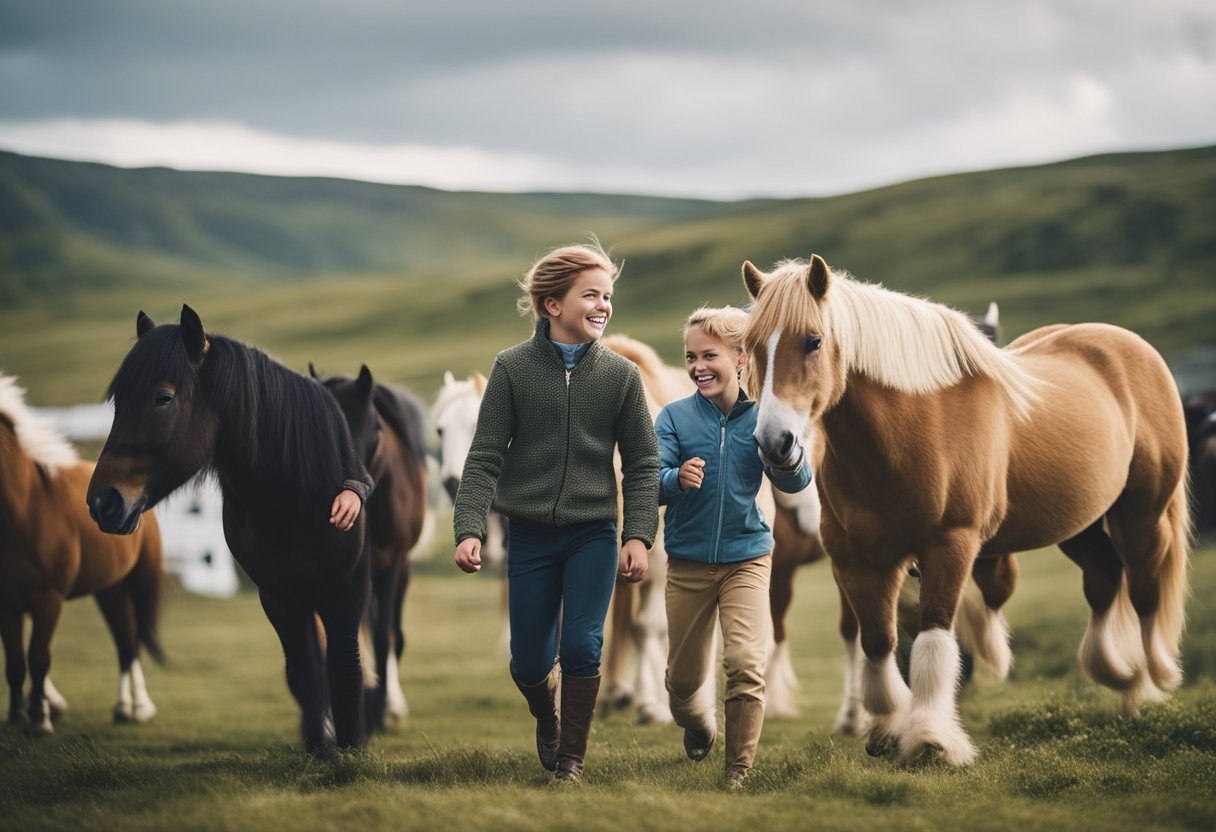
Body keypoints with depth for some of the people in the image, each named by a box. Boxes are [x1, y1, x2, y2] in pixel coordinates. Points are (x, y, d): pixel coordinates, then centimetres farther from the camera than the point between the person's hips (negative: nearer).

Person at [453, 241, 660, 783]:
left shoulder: (620, 374, -1)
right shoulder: (513, 368, -4)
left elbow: (642, 463, 2)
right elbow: (485, 457, -5)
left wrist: (638, 535, -8)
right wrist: (469, 528, -16)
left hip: (594, 535, 0)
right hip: (529, 535, 0)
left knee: (582, 646, -10)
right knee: (528, 661, 7)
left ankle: (571, 759, 8)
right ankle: (547, 720, 40)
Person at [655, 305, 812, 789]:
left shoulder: (759, 418, -5)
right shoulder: (675, 417, -6)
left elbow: (796, 484, -12)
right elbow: (649, 484, -15)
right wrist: (677, 479, -38)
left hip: (746, 557, -1)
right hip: (688, 562, 1)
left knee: (745, 665, -17)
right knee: (683, 676, 12)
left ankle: (738, 772, -3)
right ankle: (697, 727, 46)